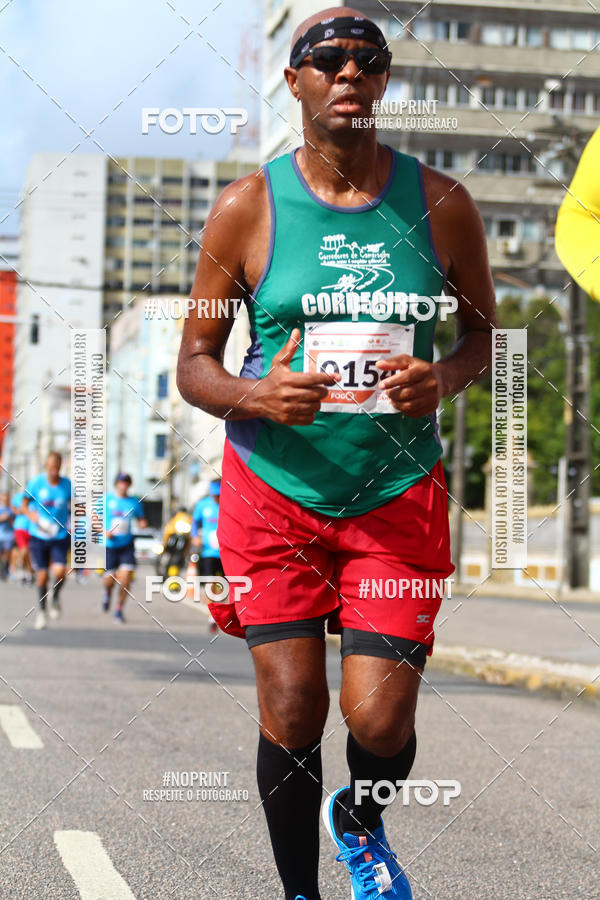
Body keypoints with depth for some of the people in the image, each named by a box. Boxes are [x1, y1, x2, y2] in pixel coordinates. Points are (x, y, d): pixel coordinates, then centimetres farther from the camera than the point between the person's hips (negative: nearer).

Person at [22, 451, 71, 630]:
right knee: (42, 575, 1)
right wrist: (31, 515, -17)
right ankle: (41, 610, 24)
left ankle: (55, 595, 18)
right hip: (39, 535, 0)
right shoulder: (35, 483, -7)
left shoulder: (67, 485, -3)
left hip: (60, 536, 0)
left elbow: (71, 506, 12)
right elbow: (24, 505, 4)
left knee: (60, 572, -16)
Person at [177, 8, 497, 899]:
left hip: (398, 492, 1)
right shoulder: (247, 207, -3)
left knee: (380, 721, -7)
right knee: (292, 712, -3)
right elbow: (194, 363, 2)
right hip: (274, 491, 0)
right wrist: (254, 398, -20)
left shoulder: (440, 204, 1)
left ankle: (361, 824, 30)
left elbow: (484, 331, 13)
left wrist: (445, 377, -10)